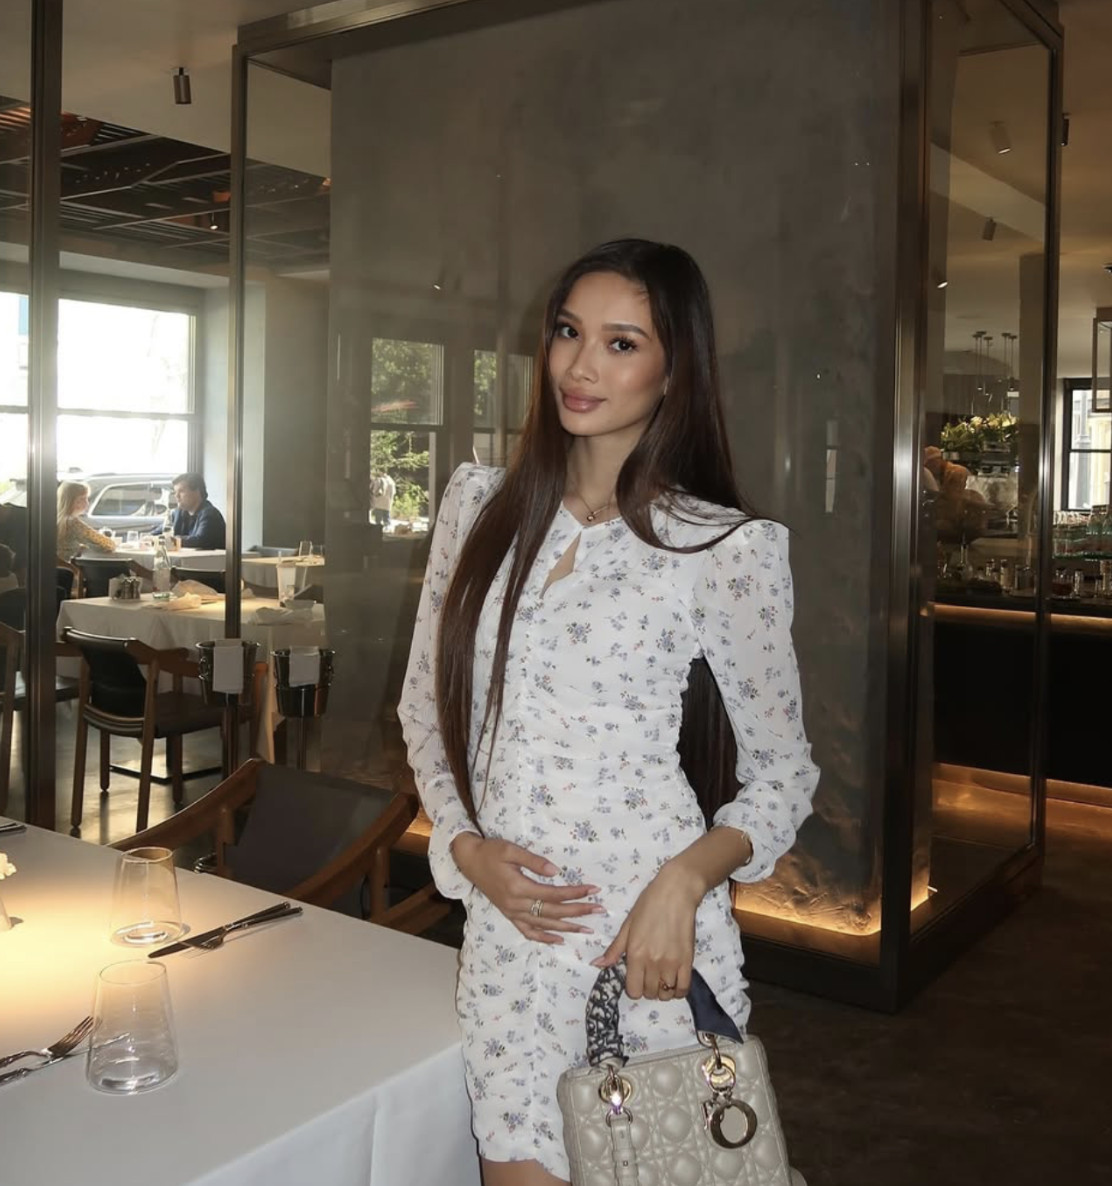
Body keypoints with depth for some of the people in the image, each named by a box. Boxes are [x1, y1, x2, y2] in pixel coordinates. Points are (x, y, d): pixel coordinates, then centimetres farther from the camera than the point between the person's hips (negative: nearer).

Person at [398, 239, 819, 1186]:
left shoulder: (728, 548, -8)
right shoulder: (481, 503, 4)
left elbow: (783, 774, 0)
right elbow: (426, 706, 12)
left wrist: (685, 880, -16)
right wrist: (465, 845, -2)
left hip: (654, 937, -2)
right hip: (508, 934, 3)